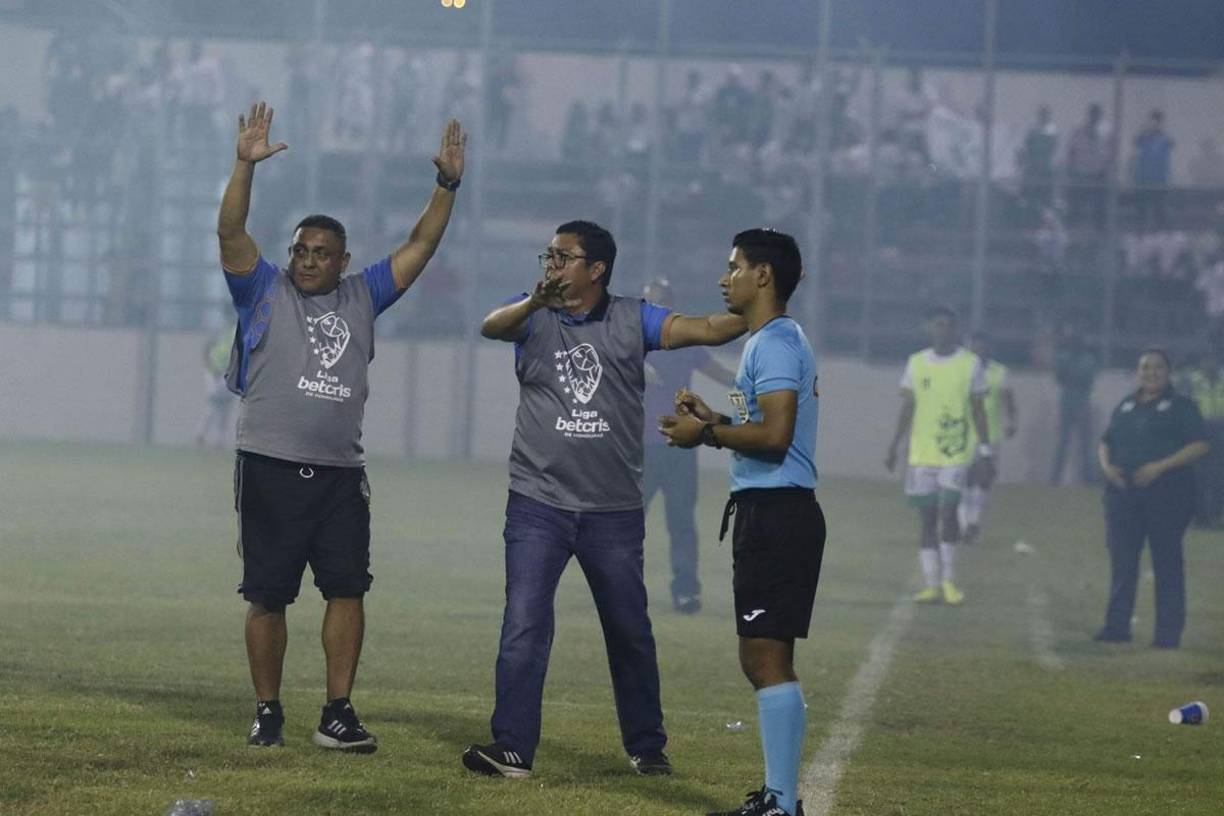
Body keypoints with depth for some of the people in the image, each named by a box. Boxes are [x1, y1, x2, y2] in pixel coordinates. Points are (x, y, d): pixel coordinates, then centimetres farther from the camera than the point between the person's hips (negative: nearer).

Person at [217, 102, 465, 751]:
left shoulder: (362, 298, 13)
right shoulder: (264, 292, 5)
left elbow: (419, 246, 13)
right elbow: (231, 233, -8)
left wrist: (447, 185, 4)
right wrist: (246, 166, -19)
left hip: (340, 474, 3)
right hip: (270, 470, -3)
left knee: (348, 590, -3)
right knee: (267, 595, 1)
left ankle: (338, 714, 0)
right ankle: (268, 712, 10)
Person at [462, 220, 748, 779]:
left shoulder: (632, 321, 0)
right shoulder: (532, 318, 1)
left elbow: (706, 330, -9)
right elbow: (492, 327, -20)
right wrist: (536, 302, -41)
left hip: (615, 512, 1)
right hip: (538, 504, -1)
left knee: (630, 631, 11)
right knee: (524, 627, -8)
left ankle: (646, 747, 24)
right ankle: (512, 748, -6)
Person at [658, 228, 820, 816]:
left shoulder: (775, 343, -13)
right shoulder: (776, 340, 20)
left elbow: (774, 434, -23)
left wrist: (706, 434, -12)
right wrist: (714, 421, 15)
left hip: (776, 514, -11)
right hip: (766, 511, 11)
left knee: (768, 658, -12)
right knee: (760, 660, 14)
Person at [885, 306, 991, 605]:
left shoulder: (970, 364, 2)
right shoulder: (916, 363, 8)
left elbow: (978, 412, 4)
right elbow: (907, 409, 11)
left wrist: (986, 453, 0)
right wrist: (894, 446, 5)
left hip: (955, 453, -3)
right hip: (921, 454, 3)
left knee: (948, 511, -14)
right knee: (928, 518, 2)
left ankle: (949, 581, -3)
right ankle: (932, 584, 6)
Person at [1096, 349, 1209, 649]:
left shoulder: (1181, 406, 1)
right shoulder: (1126, 405, 16)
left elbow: (1199, 445, -9)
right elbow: (1105, 442, 22)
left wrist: (1160, 466, -17)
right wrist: (1107, 466, -1)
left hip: (1167, 496, -5)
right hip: (1123, 493, 5)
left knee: (1167, 562, -2)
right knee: (1122, 561, 4)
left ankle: (1168, 632, 0)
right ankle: (1117, 626, 9)